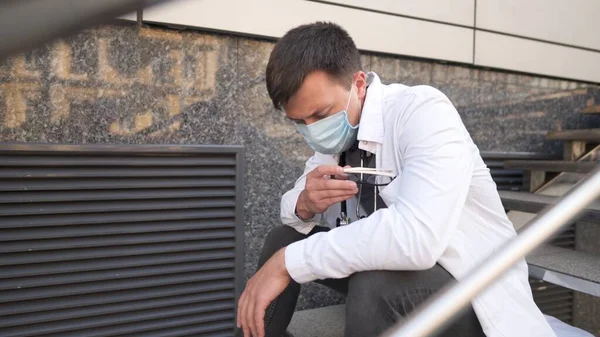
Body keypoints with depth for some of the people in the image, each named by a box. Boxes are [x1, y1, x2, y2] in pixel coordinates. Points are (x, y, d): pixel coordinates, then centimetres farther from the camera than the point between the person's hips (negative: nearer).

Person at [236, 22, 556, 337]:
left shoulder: (422, 110, -24)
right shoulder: (336, 128, -2)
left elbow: (418, 238, -38)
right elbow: (293, 208, 4)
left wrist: (289, 261, -31)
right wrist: (304, 204, -20)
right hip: (398, 269, 7)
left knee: (376, 283, -34)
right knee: (284, 238, -1)